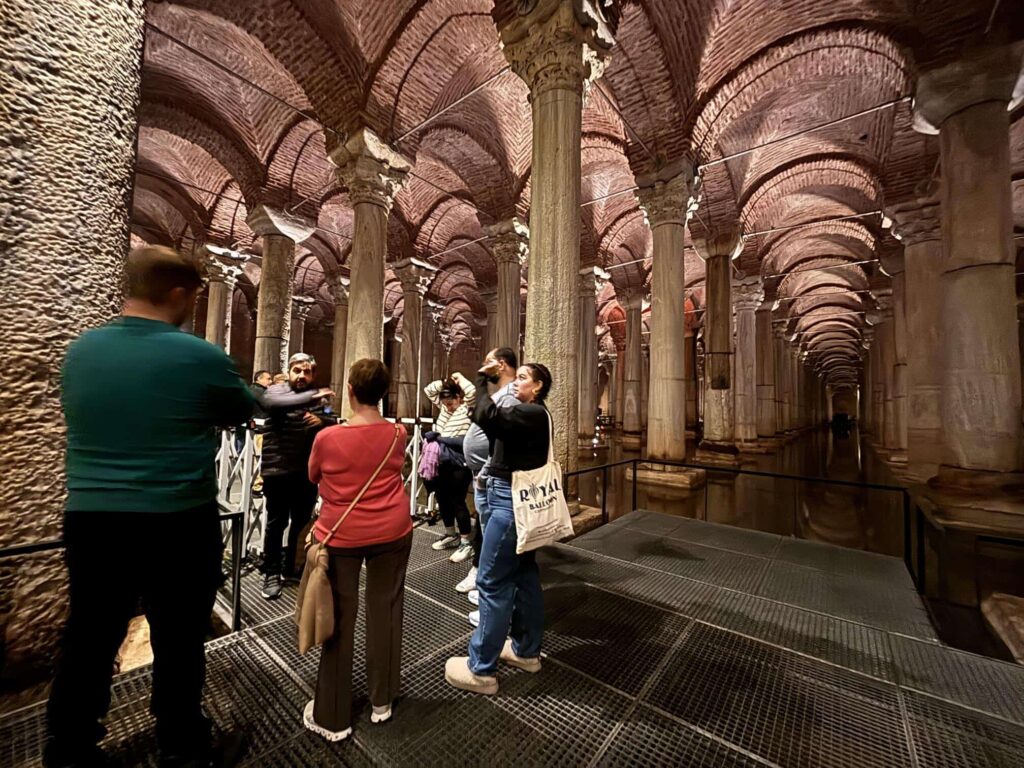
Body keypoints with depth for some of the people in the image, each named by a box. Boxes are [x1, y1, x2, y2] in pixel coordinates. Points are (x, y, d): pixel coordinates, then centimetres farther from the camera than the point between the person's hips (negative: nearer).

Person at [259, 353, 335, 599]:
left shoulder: (318, 397, 9)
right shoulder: (276, 390, -4)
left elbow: (333, 423, 6)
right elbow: (272, 403, -27)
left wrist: (322, 420, -17)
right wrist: (311, 397, -39)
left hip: (307, 471, 4)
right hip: (278, 469, -4)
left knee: (302, 522, 14)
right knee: (276, 523, 6)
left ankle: (293, 567, 33)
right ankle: (272, 573, 23)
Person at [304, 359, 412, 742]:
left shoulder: (327, 438, -15)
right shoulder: (397, 435, -9)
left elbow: (313, 477, 4)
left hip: (341, 536, -2)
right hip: (392, 533, 2)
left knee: (340, 619, 14)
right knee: (385, 612, 17)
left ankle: (332, 717, 31)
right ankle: (382, 700, 36)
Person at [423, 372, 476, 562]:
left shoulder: (467, 408, -6)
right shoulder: (444, 407, 15)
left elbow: (473, 391, -23)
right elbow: (428, 390, 19)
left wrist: (459, 378, -8)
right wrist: (444, 382, 7)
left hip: (460, 465, -8)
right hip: (443, 463, 8)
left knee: (457, 501, -4)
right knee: (443, 499, 15)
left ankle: (466, 542, 8)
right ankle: (451, 536, 33)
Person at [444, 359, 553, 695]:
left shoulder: (532, 413, -17)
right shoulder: (532, 413, 14)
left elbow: (486, 417, -30)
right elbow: (494, 424, 11)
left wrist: (483, 378, -16)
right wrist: (485, 381, 4)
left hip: (510, 501, -11)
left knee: (492, 582, 0)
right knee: (524, 575, 18)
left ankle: (480, 669, 15)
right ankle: (526, 651, 34)